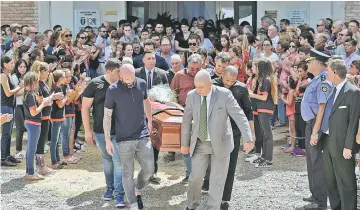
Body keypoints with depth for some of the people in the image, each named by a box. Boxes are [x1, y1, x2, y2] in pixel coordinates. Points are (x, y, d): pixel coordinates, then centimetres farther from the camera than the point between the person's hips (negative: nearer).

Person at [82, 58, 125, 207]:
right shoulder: (95, 84, -7)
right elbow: (85, 107, -3)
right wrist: (87, 130, -6)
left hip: (119, 132, 0)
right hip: (101, 132, 0)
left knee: (118, 163, -5)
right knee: (107, 161, 16)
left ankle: (119, 195, 0)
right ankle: (110, 187, 34)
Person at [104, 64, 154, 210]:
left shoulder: (142, 84, -1)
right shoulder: (113, 90, -11)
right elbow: (107, 116, -6)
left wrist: (149, 121, 16)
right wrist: (107, 140, -8)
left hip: (143, 136, 3)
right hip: (124, 139, -3)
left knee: (149, 169, 5)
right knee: (128, 174, 3)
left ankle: (138, 191, 34)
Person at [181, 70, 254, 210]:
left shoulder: (224, 94, -14)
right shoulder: (192, 95, -5)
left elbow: (239, 116, -17)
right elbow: (186, 121, 5)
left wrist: (248, 139, -27)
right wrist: (185, 143, 9)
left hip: (220, 143, -2)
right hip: (199, 144, 2)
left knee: (217, 179, 5)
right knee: (195, 177, 4)